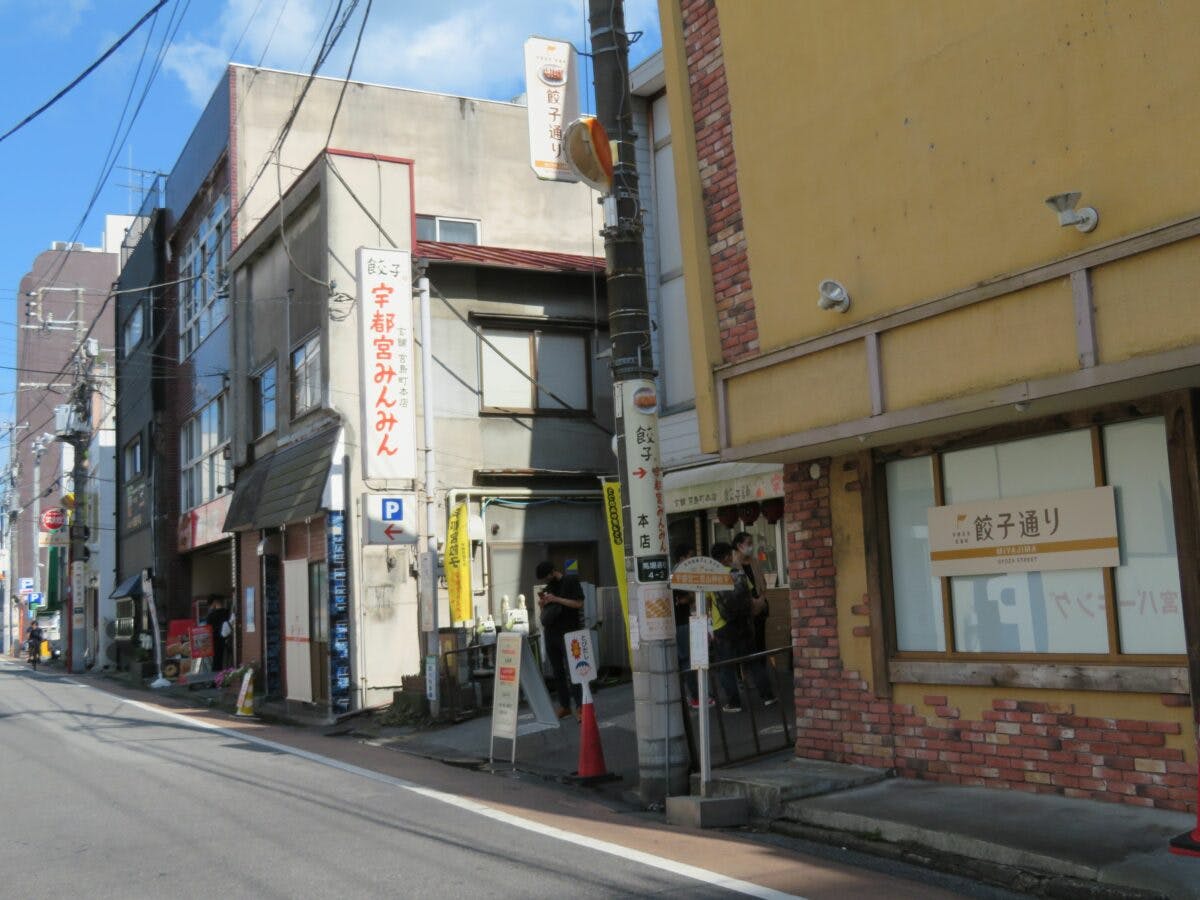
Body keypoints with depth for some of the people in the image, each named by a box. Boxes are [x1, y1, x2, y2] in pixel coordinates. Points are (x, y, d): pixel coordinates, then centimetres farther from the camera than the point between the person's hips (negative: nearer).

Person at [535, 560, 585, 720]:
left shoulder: (570, 581, -1)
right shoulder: (547, 587, 17)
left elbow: (579, 603, -10)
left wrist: (556, 599, -14)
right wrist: (542, 602, 1)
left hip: (568, 634, -6)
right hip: (551, 635, 6)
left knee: (571, 671, -8)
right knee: (558, 672, 7)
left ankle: (579, 707, -6)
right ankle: (564, 706, 13)